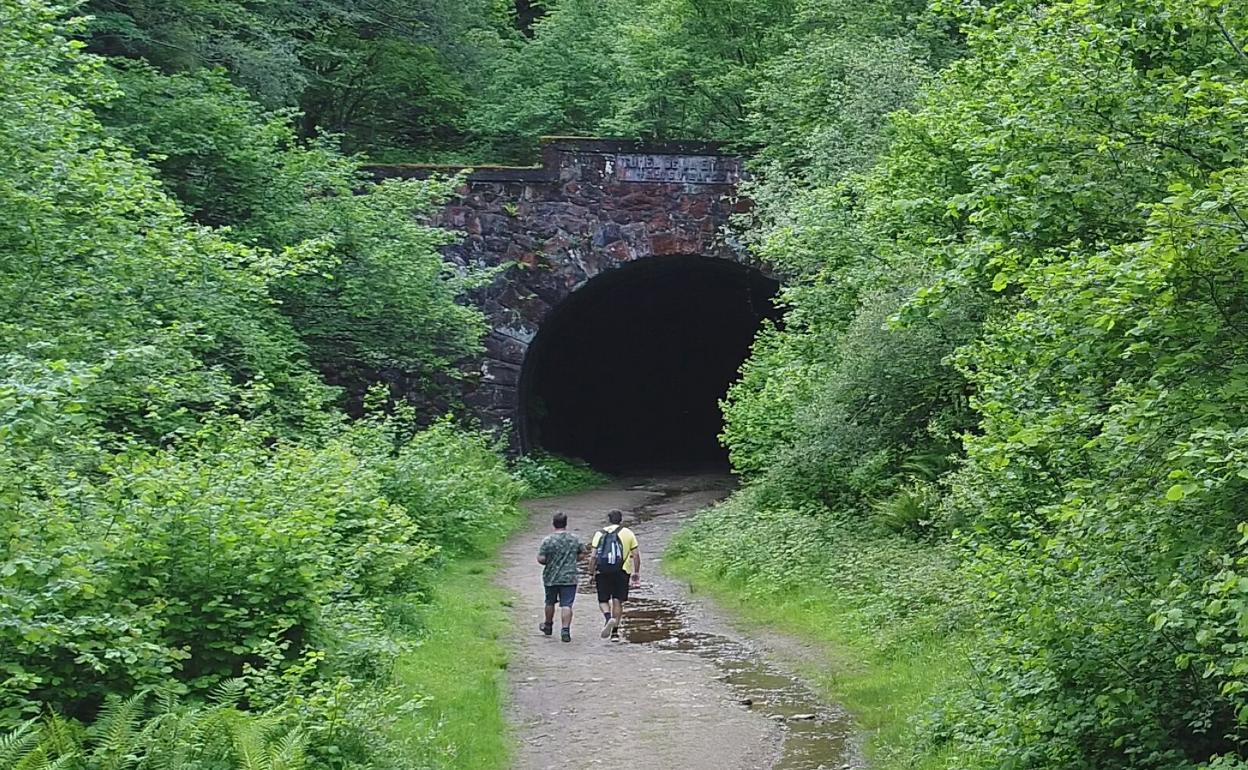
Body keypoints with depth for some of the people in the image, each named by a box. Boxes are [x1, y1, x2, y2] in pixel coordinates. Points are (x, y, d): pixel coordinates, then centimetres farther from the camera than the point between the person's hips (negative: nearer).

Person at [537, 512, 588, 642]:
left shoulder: (548, 540, -11)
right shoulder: (575, 539, -3)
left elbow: (540, 559, -14)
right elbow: (582, 554, 6)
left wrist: (549, 562, 7)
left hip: (551, 578, 0)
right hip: (569, 578, 0)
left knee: (550, 602, 19)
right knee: (566, 605, -2)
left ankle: (548, 625, 38)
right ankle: (565, 630, -13)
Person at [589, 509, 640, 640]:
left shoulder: (600, 533, 5)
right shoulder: (628, 533, 7)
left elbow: (593, 556, 0)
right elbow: (636, 554, 4)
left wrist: (591, 573, 6)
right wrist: (636, 573, 11)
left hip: (602, 572, -1)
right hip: (622, 571, 1)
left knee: (603, 600, 9)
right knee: (617, 601, 8)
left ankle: (608, 618, -19)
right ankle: (615, 631, 6)